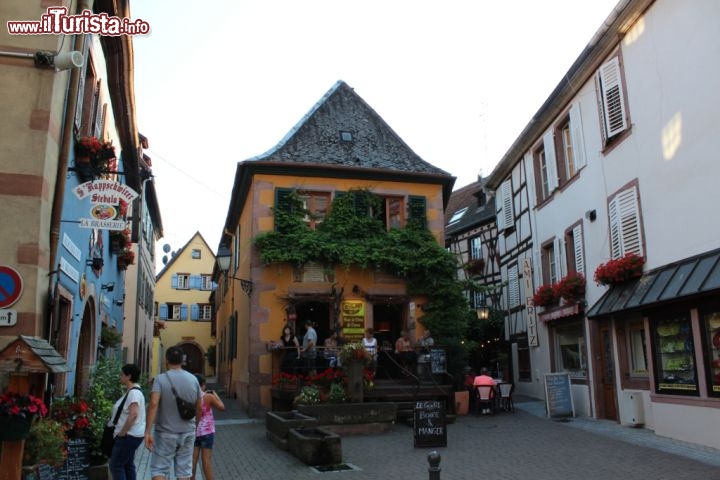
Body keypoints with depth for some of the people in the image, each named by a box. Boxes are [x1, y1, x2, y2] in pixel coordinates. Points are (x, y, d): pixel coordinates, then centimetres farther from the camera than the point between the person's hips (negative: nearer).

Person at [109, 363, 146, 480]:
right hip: (130, 435, 10)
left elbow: (133, 415, -29)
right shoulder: (131, 391, 13)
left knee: (116, 465, -5)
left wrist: (122, 432, -21)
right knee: (128, 465, 14)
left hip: (129, 435, -10)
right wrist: (121, 431, 14)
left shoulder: (134, 392, -19)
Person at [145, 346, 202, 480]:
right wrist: (195, 425, 22)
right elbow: (199, 408, 6)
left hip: (166, 433, -3)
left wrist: (147, 432, -22)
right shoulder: (193, 379, 2)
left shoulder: (161, 379, -9)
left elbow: (153, 404, -22)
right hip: (188, 432, 3)